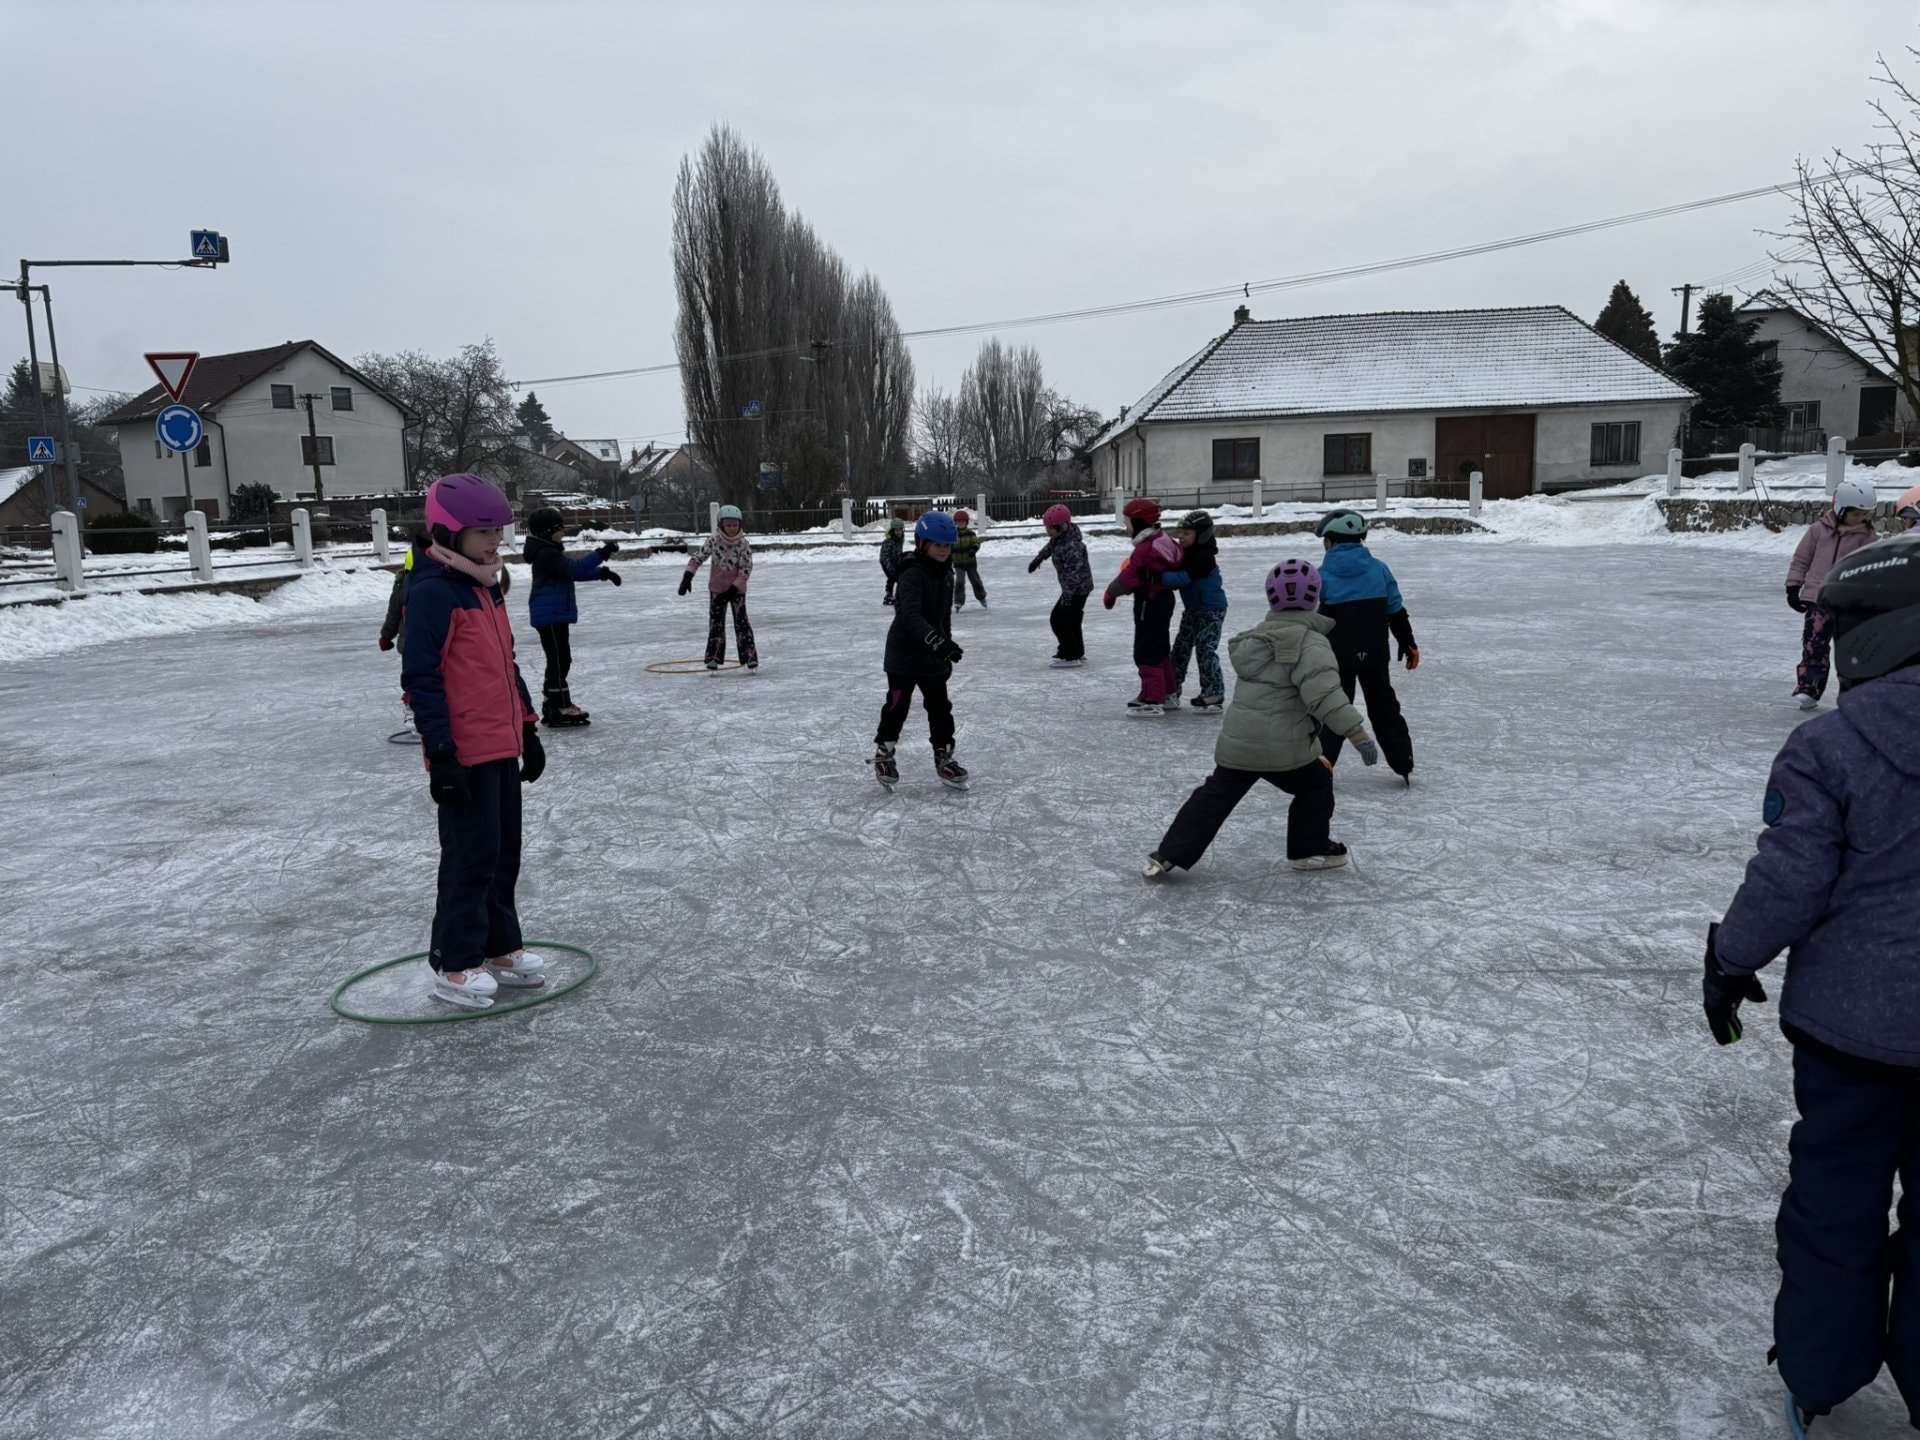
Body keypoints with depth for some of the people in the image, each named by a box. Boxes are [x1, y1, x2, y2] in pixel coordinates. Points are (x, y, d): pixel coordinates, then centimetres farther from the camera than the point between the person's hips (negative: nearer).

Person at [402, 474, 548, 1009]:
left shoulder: (487, 589, 14)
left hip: (503, 748, 9)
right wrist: (440, 752, -21)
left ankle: (499, 947, 28)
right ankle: (455, 965, 9)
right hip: (465, 755, -9)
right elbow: (421, 677, -18)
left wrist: (528, 730, 21)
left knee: (504, 853, 16)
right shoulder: (433, 593, -15)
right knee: (472, 859, -3)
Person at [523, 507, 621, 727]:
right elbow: (573, 568, -26)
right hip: (549, 615, -11)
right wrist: (601, 554, -27)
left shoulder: (551, 552, 17)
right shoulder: (545, 554, -16)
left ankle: (551, 705, 21)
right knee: (560, 659, -9)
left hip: (557, 614, 11)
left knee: (558, 660, 14)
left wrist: (602, 573, 9)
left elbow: (575, 572, 21)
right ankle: (561, 709, -7)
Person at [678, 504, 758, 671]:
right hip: (716, 589, 2)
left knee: (741, 622, -4)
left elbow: (746, 570, -14)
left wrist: (733, 588, -20)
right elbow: (697, 557, -7)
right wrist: (688, 576, -19)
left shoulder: (744, 544, -13)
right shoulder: (713, 541, -9)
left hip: (737, 589, -2)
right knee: (716, 623, 2)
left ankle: (750, 657, 0)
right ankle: (714, 657, 7)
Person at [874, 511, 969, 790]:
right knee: (898, 705, 4)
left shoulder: (946, 574, 7)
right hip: (905, 654, -7)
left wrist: (947, 645, 20)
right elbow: (911, 616, -34)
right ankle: (884, 753, 23)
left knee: (940, 707, 9)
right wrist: (939, 641, -44)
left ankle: (944, 757, 21)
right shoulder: (913, 575, -21)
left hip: (933, 656, 7)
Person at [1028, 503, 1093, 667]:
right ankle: (1077, 653, 32)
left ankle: (1069, 656, -4)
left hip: (1078, 589, -10)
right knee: (1071, 620, 19)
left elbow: (1075, 571, -36)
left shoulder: (1072, 546, -30)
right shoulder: (1059, 537, 0)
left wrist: (1067, 594, -40)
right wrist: (1038, 559, 35)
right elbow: (1050, 546, 24)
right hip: (1076, 588, 10)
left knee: (1058, 619, -9)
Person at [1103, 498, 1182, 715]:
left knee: (1146, 652, -6)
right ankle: (1165, 692, 30)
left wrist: (1111, 592, -6)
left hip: (1150, 604, -10)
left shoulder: (1145, 549, -22)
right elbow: (1176, 565, 17)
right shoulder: (1163, 539, 7)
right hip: (1163, 599, 10)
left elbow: (1129, 577, -21)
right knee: (1159, 648, 20)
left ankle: (1153, 701, -5)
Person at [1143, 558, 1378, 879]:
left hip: (1236, 743, 6)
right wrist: (1358, 733, -23)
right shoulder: (1310, 642, -12)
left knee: (1216, 795, 13)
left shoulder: (1259, 635, 14)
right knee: (1316, 785, 18)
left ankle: (1169, 855, 10)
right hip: (1282, 747, -6)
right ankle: (1310, 849, 25)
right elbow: (1323, 693, -24)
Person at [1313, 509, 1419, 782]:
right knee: (1384, 707, 14)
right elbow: (1397, 613, 3)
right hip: (1375, 655, 2)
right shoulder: (1378, 570, 0)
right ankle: (1404, 765, 18)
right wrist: (1409, 644, 13)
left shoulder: (1322, 576, -8)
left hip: (1338, 656, -2)